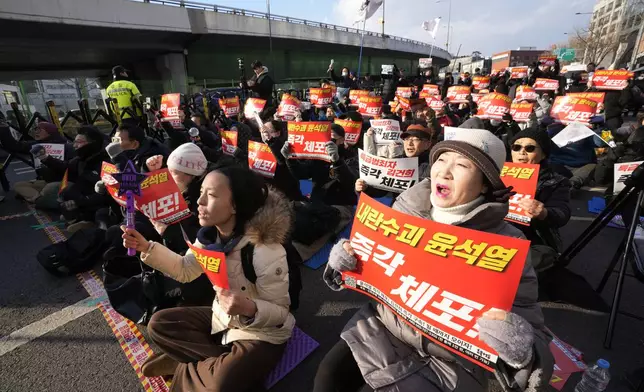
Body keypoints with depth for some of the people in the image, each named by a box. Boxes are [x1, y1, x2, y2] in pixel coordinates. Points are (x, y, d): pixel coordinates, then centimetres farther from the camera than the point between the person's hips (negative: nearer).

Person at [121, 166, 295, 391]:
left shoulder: (267, 251, -32)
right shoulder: (210, 236, -9)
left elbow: (280, 313, -22)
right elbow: (185, 270, 6)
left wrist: (250, 309, -43)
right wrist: (146, 248, -5)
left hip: (262, 333, -7)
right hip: (222, 318, 7)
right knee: (158, 324, 4)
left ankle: (188, 369, 3)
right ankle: (220, 364, -3)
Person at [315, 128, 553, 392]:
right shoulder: (407, 207, -8)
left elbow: (530, 335, -14)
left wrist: (521, 349, -36)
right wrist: (345, 258, -14)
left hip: (449, 361, -2)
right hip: (384, 323, 3)